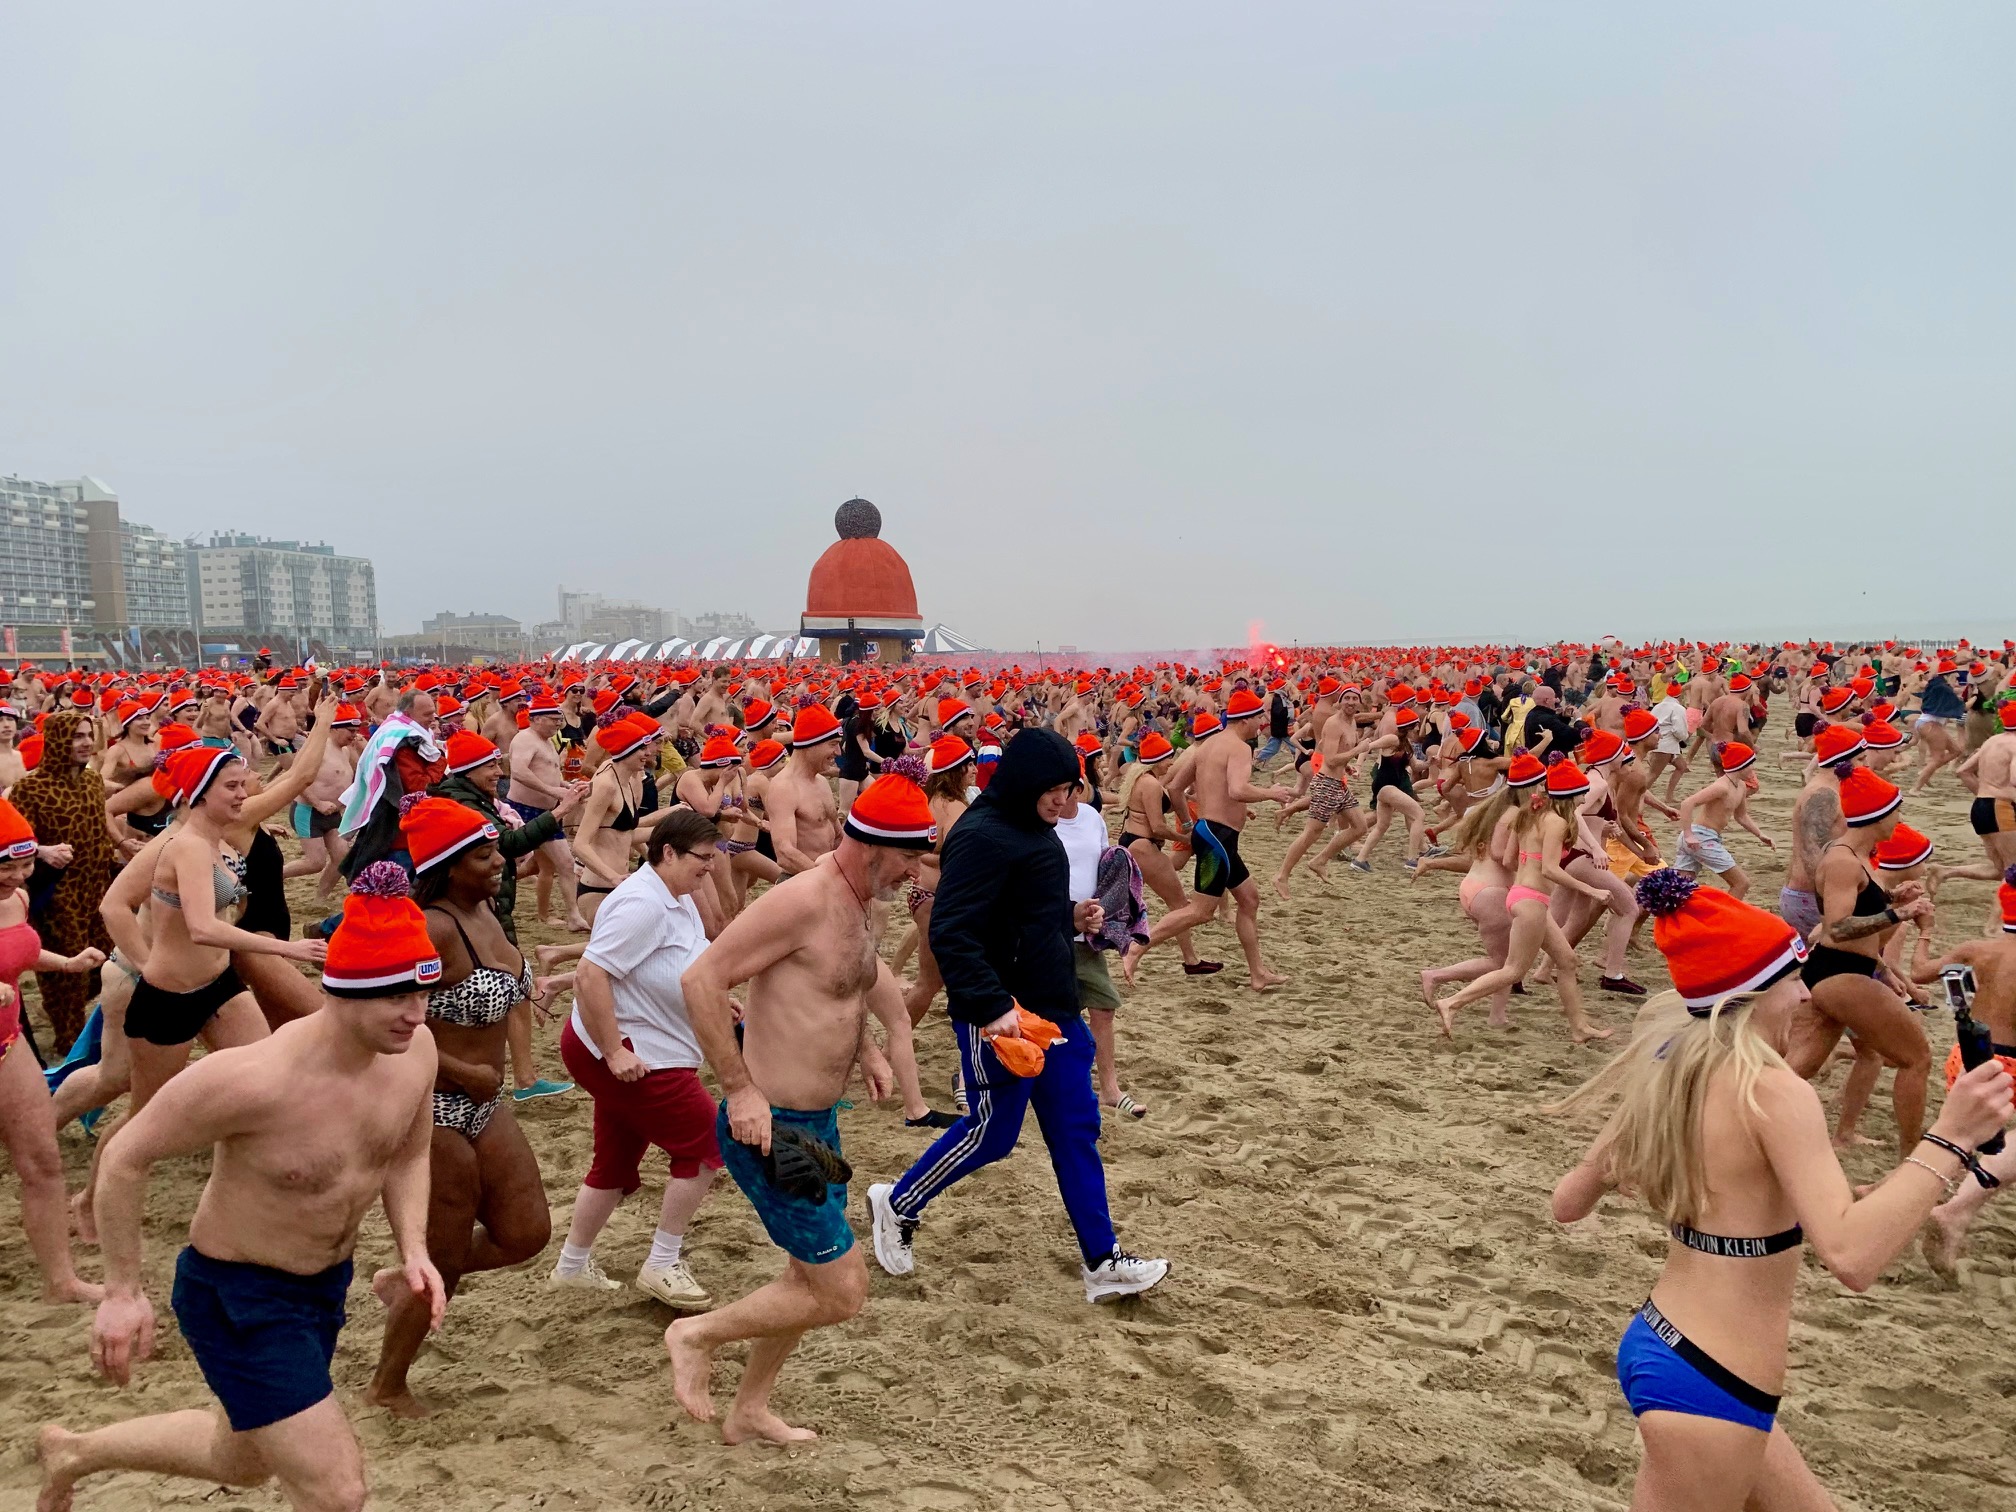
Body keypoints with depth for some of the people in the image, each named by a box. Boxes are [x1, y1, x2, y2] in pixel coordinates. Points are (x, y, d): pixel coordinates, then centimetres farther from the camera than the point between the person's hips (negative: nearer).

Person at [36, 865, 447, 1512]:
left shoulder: (416, 1049, -15)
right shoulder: (253, 1079, -33)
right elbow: (126, 1156, -17)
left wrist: (414, 1250, -9)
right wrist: (122, 1292, -13)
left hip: (327, 1284, 7)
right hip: (237, 1295, -7)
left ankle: (73, 1451, 53)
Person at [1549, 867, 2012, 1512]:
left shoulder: (1665, 1074, 3)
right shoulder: (1770, 1090, -20)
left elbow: (1569, 1203, 11)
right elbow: (1851, 1257, -30)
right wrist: (1950, 1139, -25)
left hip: (1660, 1343, 8)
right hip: (1708, 1384, -8)